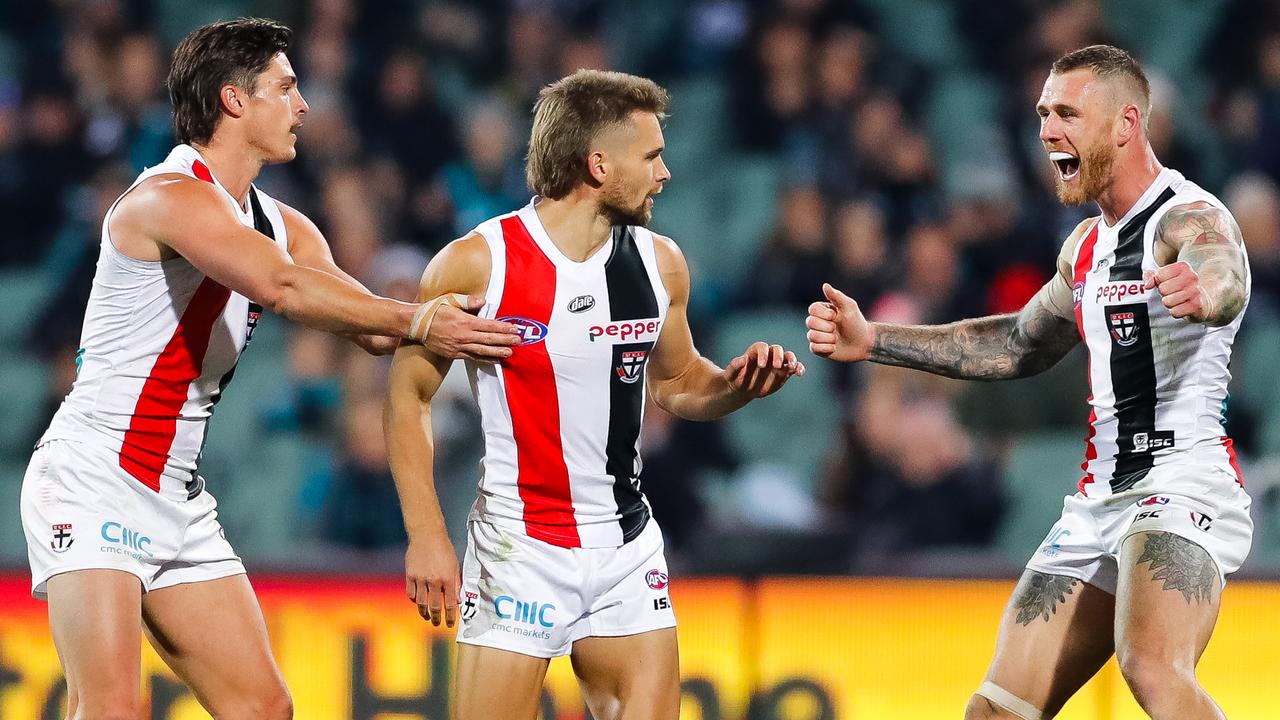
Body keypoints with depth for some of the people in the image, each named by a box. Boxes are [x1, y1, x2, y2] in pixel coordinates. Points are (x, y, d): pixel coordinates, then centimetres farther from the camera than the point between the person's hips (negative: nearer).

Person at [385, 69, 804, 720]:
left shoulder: (660, 263, 4)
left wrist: (738, 385, -3)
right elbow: (408, 397, -4)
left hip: (627, 545, 5)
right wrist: (426, 537, -10)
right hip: (518, 546, -4)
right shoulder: (476, 264, -11)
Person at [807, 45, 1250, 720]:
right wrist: (873, 340, 27)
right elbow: (1021, 344, 32)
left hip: (1183, 480, -9)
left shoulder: (1192, 218, -10)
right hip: (1102, 499, 9)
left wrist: (1204, 291, -59)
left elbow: (1226, 281, -33)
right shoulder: (1085, 245, 18)